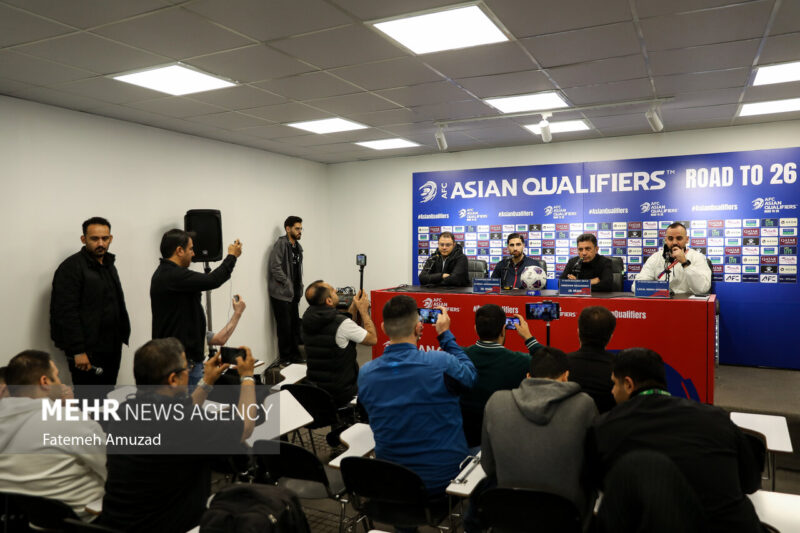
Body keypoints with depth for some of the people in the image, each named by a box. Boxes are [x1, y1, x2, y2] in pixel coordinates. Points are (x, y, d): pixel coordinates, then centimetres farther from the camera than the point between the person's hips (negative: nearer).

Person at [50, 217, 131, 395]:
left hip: (112, 348, 8)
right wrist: (78, 351, -21)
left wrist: (122, 335, 13)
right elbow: (66, 313, -17)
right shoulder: (71, 267, -11)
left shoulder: (109, 265, 15)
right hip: (87, 351, -8)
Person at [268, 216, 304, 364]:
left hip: (294, 294, 8)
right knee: (284, 326, -1)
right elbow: (275, 267, -20)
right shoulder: (281, 243, -13)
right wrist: (287, 284, -16)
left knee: (295, 324, 13)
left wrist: (299, 287, 12)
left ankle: (294, 354, 24)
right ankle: (285, 357, 10)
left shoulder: (297, 246, 14)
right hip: (281, 293, -8)